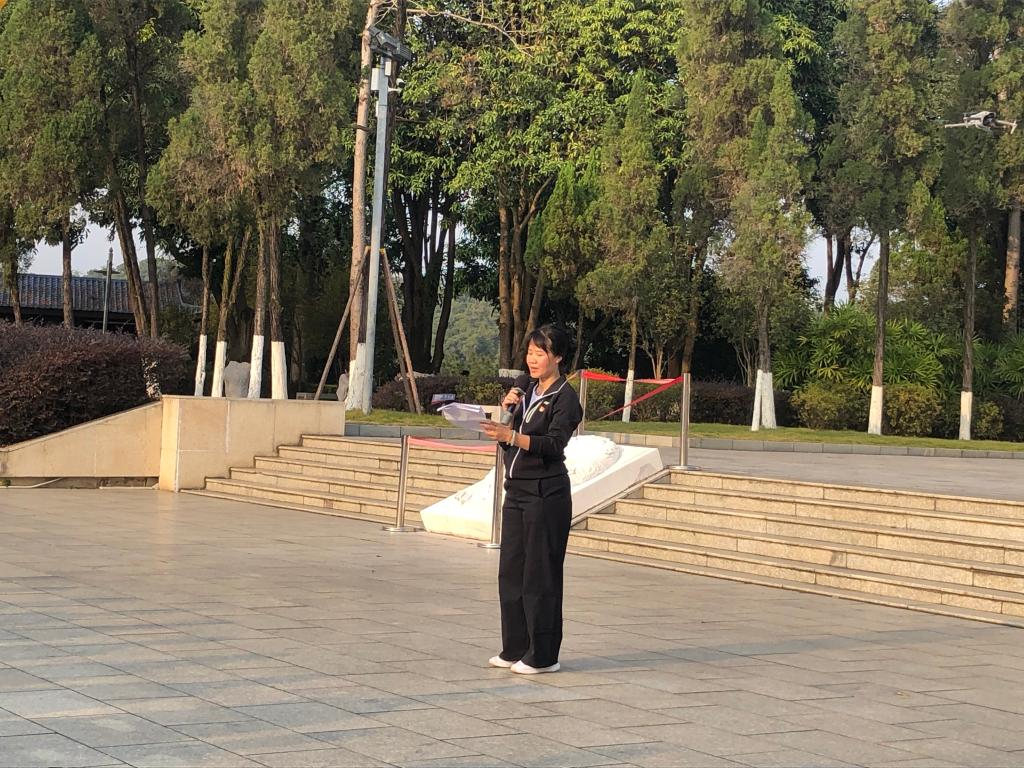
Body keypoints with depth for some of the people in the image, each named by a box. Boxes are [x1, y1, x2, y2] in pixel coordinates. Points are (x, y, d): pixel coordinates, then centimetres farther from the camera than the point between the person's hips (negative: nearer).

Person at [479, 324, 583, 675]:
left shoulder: (565, 397, -9)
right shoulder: (526, 390, 13)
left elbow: (555, 443, -23)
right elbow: (508, 440, 16)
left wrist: (510, 435, -35)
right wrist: (506, 409, -3)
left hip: (546, 494, -8)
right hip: (517, 490, 8)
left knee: (540, 574, -4)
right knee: (510, 571, 10)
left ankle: (543, 656, 3)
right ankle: (515, 649, 19)